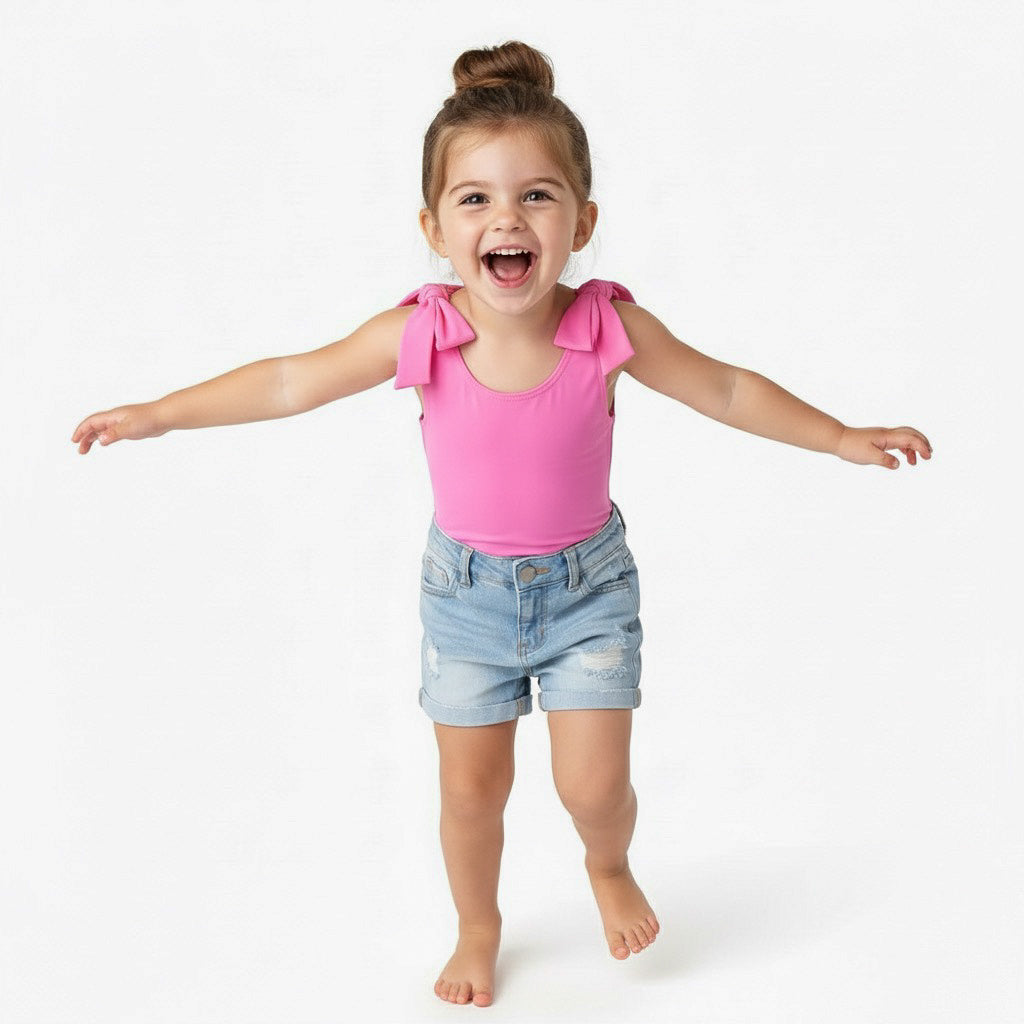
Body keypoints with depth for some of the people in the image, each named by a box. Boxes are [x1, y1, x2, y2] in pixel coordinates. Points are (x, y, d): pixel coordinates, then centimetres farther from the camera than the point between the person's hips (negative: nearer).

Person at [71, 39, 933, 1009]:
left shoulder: (610, 327, -22)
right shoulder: (418, 336, -22)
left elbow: (727, 390, -7)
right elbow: (288, 382, -10)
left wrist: (844, 438, -5)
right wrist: (158, 414, -8)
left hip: (587, 581, 0)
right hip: (466, 587, 1)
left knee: (594, 784, 0)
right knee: (471, 788, 12)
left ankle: (609, 867, 39)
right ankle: (478, 929, 42)